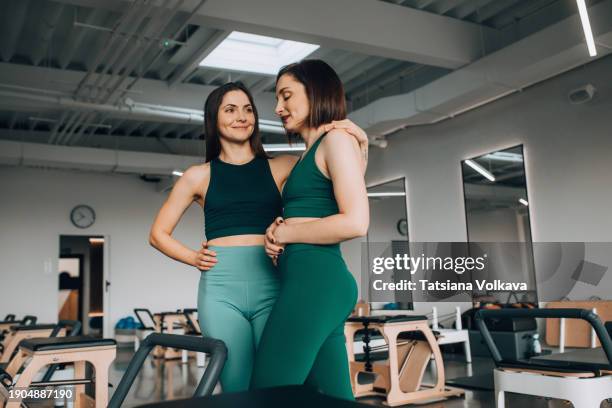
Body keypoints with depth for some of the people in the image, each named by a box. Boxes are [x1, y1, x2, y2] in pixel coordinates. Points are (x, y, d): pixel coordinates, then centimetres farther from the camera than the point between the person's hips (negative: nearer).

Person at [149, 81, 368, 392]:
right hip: (221, 290, 0)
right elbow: (158, 234, 16)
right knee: (238, 389, -1)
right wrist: (194, 258, 1)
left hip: (271, 287, 1)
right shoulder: (199, 176, 9)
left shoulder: (280, 168, 9)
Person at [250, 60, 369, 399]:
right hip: (312, 280, 9)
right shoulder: (311, 153, 24)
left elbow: (355, 222, -16)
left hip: (316, 279, -9)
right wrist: (275, 236, 3)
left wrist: (284, 233, -6)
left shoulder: (337, 140, -4)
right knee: (332, 397, 8)